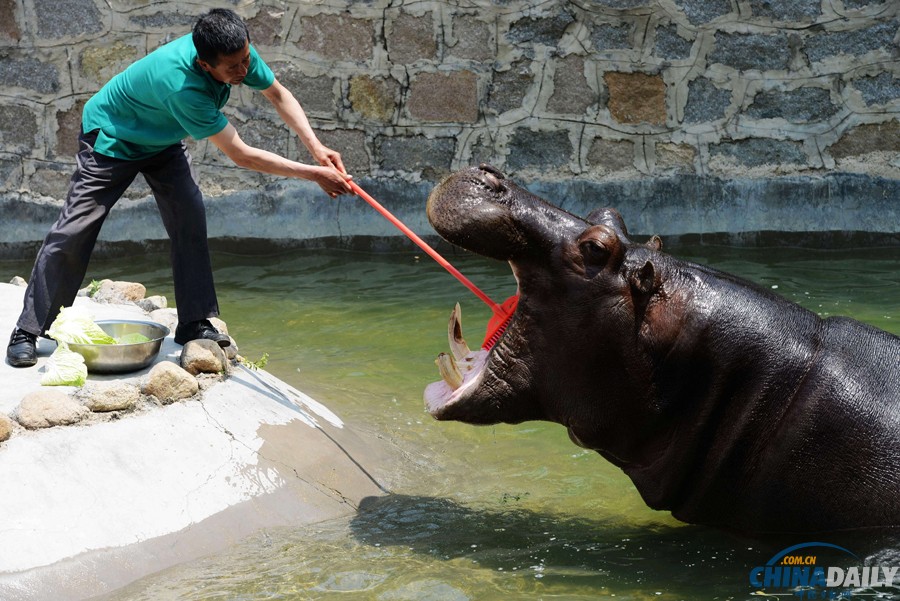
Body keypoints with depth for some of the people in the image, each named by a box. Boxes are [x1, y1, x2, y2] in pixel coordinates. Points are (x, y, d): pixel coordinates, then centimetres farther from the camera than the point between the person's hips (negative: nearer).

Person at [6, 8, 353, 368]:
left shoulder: (237, 51, -24)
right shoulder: (182, 85, -45)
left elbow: (279, 96, -5)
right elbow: (241, 156, -39)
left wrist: (316, 147, -19)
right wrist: (313, 174, -36)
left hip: (163, 138, 7)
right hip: (111, 137, -7)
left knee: (190, 219, -7)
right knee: (73, 231, -10)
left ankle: (194, 323, -1)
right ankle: (26, 334, -3)